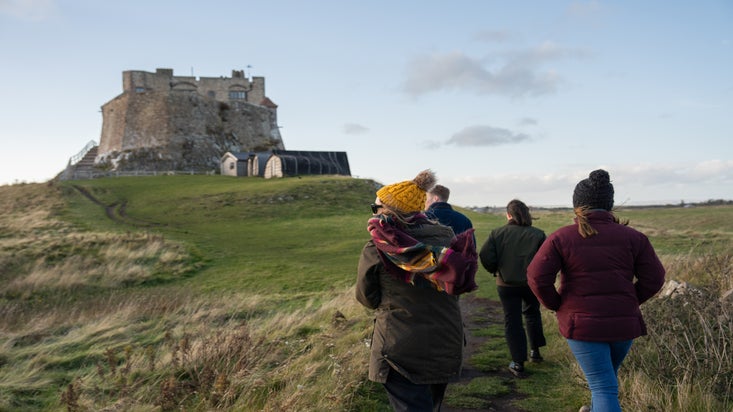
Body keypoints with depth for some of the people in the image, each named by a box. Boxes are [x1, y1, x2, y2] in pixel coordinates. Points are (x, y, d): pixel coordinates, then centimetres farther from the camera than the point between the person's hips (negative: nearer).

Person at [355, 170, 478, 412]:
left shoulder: (375, 250, -15)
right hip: (446, 346, 4)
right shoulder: (445, 238, -4)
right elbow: (460, 287, 8)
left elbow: (367, 299, -3)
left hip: (399, 350, -4)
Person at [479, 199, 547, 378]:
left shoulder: (497, 233, -7)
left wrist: (495, 270, 4)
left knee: (512, 320, 6)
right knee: (532, 313, 26)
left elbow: (485, 255, -13)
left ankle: (518, 364, 6)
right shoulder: (537, 234, -7)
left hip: (507, 284, -1)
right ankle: (535, 351, 32)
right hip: (532, 283, 1)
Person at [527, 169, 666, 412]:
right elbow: (653, 278, -2)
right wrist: (628, 303, 11)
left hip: (582, 323, -3)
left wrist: (556, 305, 2)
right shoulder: (632, 237, -1)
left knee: (604, 388, 2)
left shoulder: (561, 238, -7)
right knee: (608, 374, 27)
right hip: (623, 323, 4)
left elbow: (537, 276, -13)